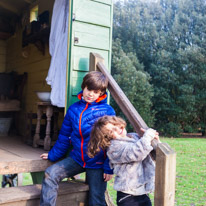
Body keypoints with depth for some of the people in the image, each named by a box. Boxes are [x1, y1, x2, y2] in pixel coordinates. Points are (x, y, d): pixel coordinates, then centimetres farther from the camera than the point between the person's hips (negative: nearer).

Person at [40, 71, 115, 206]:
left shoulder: (107, 111, -10)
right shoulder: (73, 109, 3)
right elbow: (64, 136, 12)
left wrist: (109, 168, -9)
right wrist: (53, 155, 14)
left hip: (97, 164, -4)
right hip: (77, 159, 4)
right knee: (50, 174, -12)